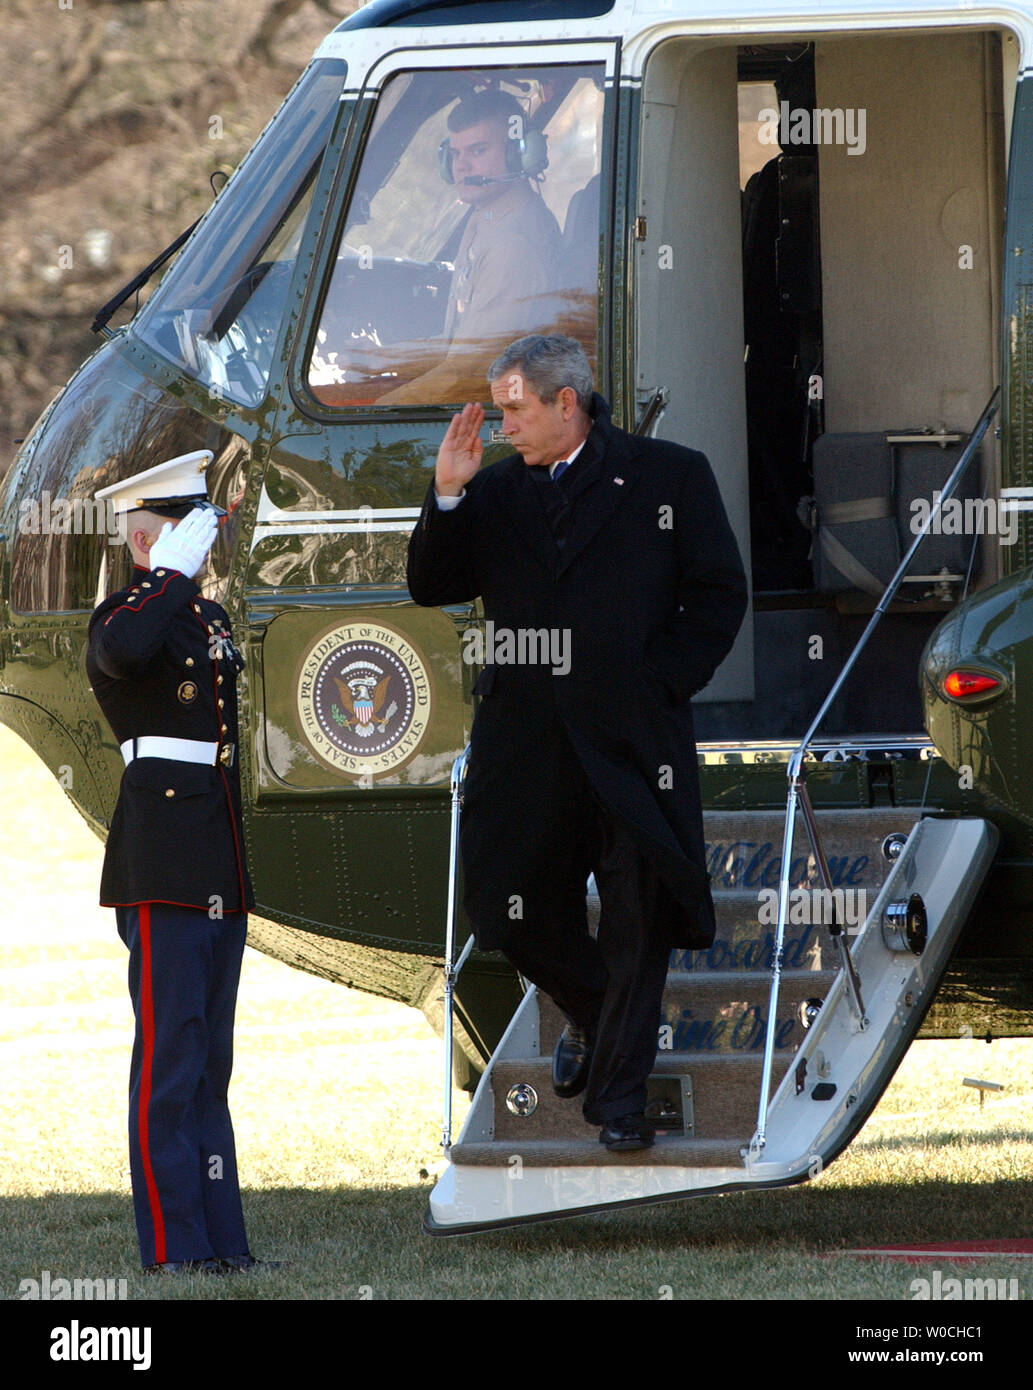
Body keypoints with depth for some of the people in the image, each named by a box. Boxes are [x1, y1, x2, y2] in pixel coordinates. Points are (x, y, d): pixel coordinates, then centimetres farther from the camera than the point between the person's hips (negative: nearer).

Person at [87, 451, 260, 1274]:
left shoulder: (213, 618, 19)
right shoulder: (127, 614, -7)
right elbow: (124, 652, -34)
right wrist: (175, 573, -20)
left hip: (223, 867, 9)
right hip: (163, 865, -9)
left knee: (210, 1057, 10)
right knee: (171, 1053, -9)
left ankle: (221, 1239, 12)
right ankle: (175, 1244, -8)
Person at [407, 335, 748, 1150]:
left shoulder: (670, 477, 1)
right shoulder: (496, 491, 9)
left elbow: (719, 596, 2)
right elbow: (432, 587, 6)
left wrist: (658, 684, -6)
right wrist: (447, 496, -8)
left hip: (633, 739, -3)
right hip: (527, 742, 3)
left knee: (638, 919, -1)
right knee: (520, 915, 4)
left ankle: (620, 1090, 9)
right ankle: (591, 1015, 34)